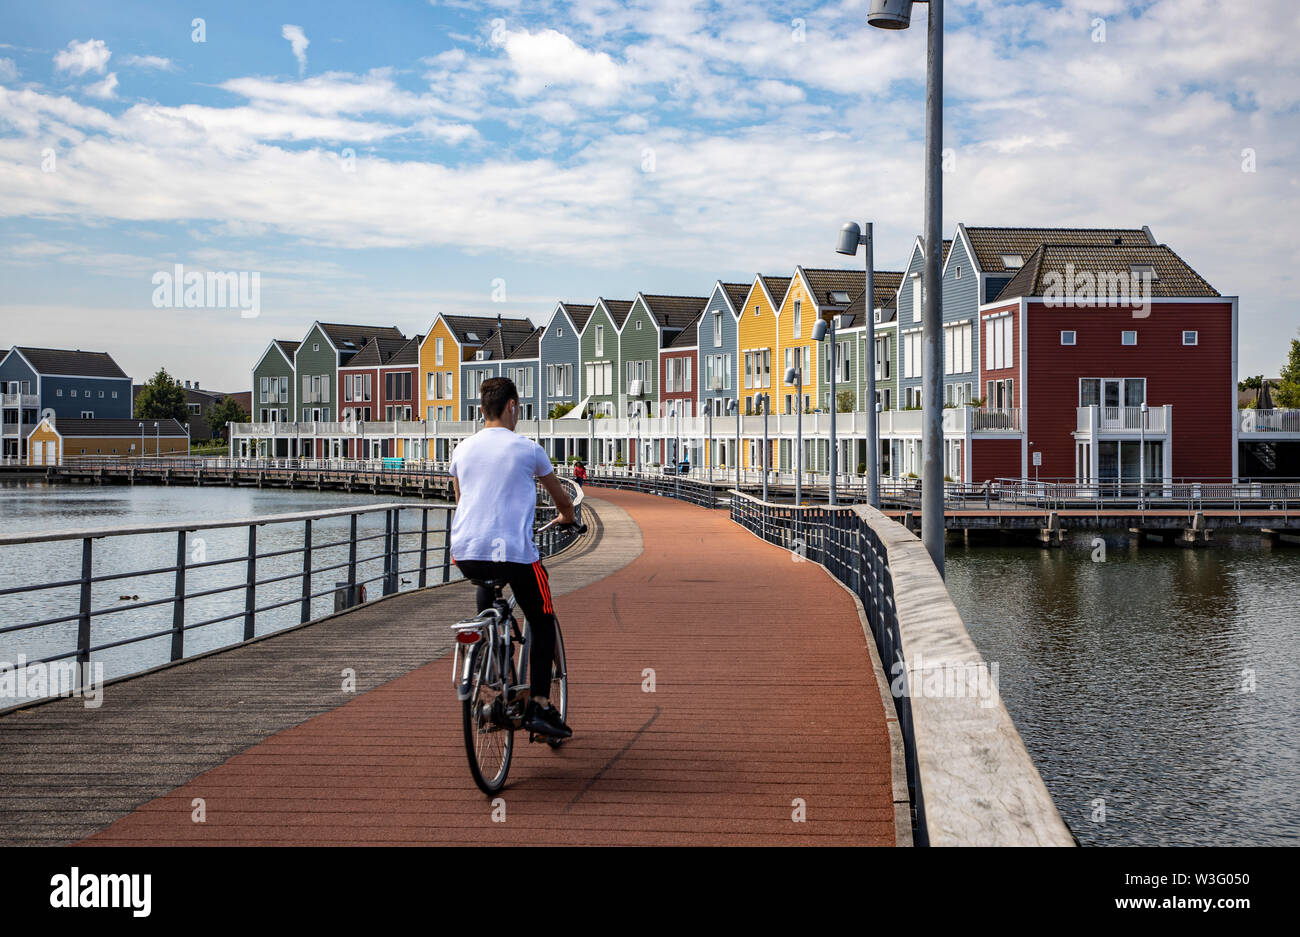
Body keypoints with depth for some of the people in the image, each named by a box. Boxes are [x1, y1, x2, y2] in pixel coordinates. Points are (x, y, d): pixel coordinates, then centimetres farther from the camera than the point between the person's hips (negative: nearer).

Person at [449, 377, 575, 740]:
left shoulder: (462, 450, 12)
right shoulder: (527, 448, 1)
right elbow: (562, 499, 15)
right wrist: (566, 517, 38)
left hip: (466, 555, 4)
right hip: (513, 553, -4)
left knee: (488, 584, 35)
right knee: (542, 622, 13)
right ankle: (539, 707, 2)